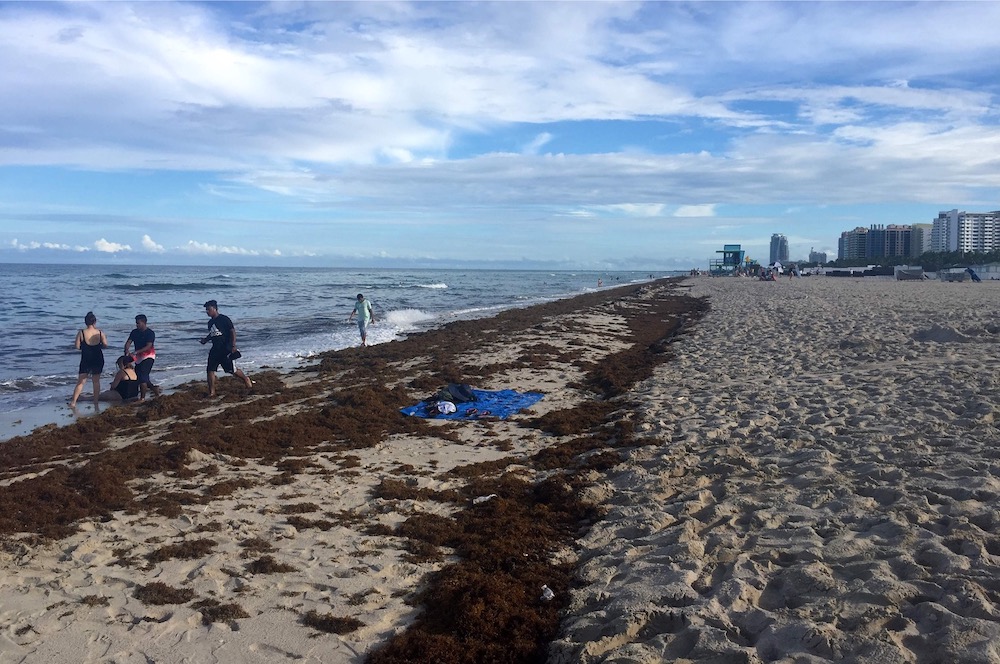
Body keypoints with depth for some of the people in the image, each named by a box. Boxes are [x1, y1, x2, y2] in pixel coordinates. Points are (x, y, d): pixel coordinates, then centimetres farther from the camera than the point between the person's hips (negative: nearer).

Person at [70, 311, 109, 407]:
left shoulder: (81, 333, -9)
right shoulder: (100, 333, -5)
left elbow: (77, 346, -9)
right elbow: (105, 345, -2)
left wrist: (84, 346, 10)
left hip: (86, 360, -1)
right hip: (98, 360, 1)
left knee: (80, 382, 5)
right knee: (96, 381, 12)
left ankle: (73, 402, -1)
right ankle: (96, 401, 15)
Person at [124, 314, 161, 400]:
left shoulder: (150, 333, -12)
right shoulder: (134, 332, 6)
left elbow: (148, 346, -21)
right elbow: (128, 342, -3)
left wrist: (137, 352, -32)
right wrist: (126, 351, -23)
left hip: (148, 356, -7)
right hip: (139, 357, 7)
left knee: (142, 376, -14)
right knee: (138, 376, 11)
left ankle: (142, 398, -9)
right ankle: (154, 389, 30)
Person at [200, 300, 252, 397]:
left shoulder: (224, 319, -10)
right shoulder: (210, 323, 13)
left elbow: (233, 331, -12)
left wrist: (233, 346, -19)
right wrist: (205, 340, 8)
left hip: (226, 350, -7)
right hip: (215, 350, 7)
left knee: (232, 370, 0)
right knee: (210, 370, -1)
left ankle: (246, 380, 25)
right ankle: (211, 392, 4)